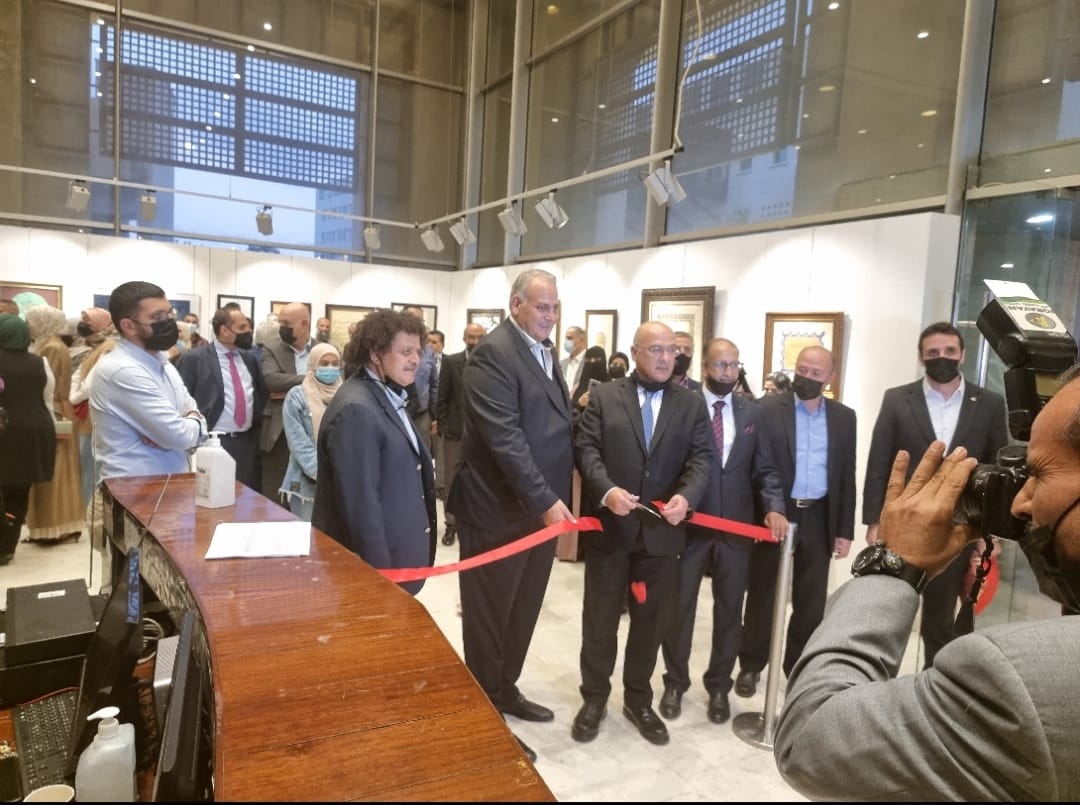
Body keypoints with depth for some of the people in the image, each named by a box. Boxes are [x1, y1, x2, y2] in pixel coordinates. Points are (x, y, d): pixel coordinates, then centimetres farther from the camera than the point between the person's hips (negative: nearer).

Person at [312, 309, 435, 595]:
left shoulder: (390, 397, 9)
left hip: (396, 551, 9)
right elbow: (360, 502, -24)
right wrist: (379, 571, -21)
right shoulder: (355, 410, -22)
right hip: (372, 560, -9)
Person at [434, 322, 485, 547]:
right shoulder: (451, 362, 1)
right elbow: (442, 398, 1)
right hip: (455, 430, 1)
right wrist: (443, 427, -4)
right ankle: (452, 524, 18)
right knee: (452, 480, 7)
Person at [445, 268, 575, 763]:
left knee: (523, 610, 20)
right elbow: (505, 436, -23)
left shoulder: (545, 351, 12)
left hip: (542, 506, 8)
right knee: (490, 616, 8)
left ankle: (506, 690, 39)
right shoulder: (493, 352, -16)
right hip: (500, 509, -8)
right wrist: (546, 500, -24)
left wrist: (555, 497, 6)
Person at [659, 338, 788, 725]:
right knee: (679, 606, 10)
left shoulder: (752, 412, 6)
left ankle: (719, 686, 31)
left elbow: (765, 469, 5)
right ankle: (675, 682, 29)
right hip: (687, 524, -3)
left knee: (729, 610, 13)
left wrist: (774, 507, -10)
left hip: (737, 526, 3)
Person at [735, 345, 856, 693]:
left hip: (819, 519, 3)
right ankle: (751, 666, 25)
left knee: (811, 601, 12)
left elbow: (846, 476, 7)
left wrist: (845, 530, 5)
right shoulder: (768, 408, -5)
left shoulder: (843, 417, 6)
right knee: (762, 596, 9)